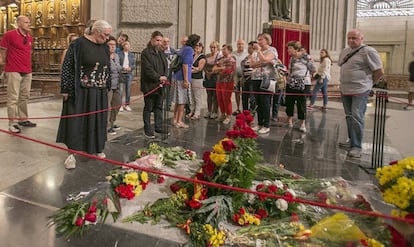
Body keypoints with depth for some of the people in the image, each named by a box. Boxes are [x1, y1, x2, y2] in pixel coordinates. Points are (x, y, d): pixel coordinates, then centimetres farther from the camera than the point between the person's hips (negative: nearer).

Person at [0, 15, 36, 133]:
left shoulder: (30, 37, 12)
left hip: (27, 72, 7)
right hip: (14, 71, -6)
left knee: (24, 97, 13)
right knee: (13, 98, -4)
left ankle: (23, 119, 24)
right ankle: (13, 123, 1)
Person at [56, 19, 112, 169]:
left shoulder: (105, 47, 8)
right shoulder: (78, 44, -10)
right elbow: (67, 66, -10)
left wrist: (107, 87, 16)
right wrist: (65, 89, -11)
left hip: (99, 93, 6)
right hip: (80, 92, -5)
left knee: (97, 121, 13)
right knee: (76, 121, 1)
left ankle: (97, 148, 28)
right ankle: (72, 153, 11)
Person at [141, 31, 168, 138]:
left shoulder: (161, 52, 14)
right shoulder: (146, 52, -10)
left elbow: (166, 66, 14)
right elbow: (148, 69, -17)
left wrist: (165, 77, -4)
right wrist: (158, 77, -19)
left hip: (160, 85, 7)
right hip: (149, 85, -7)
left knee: (159, 107, 14)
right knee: (148, 108, 2)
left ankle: (158, 127, 24)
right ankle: (147, 130, 10)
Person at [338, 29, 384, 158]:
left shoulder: (368, 51, -10)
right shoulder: (345, 51, 13)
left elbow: (380, 71, -10)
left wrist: (369, 83, 1)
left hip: (360, 91, -7)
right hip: (345, 90, 7)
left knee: (356, 118, -9)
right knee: (349, 117, 14)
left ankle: (357, 146, -2)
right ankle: (352, 140, 29)